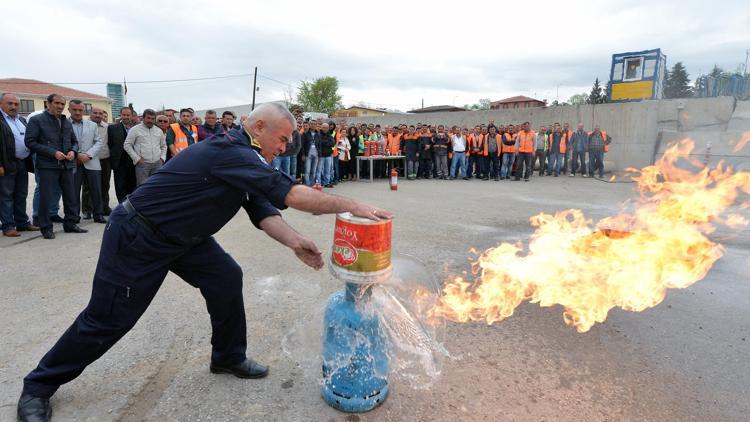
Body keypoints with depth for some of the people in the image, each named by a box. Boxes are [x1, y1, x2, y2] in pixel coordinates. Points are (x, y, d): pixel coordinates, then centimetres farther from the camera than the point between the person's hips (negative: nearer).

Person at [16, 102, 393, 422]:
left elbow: (263, 211, -4)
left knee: (226, 278, 0)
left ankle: (228, 357, 18)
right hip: (137, 239, -9)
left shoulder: (244, 160, 1)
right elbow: (289, 194, -38)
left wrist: (295, 242, -19)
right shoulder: (230, 152, -30)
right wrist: (350, 206, -34)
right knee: (107, 320, 3)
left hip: (182, 237, 9)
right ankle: (38, 387, 27)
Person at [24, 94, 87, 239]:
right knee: (45, 197, -1)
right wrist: (53, 152, -15)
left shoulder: (67, 122, 15)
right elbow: (30, 141, -8)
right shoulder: (37, 120, -2)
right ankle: (46, 227, 10)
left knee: (71, 196, 9)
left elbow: (74, 141, 21)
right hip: (48, 165, -5)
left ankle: (70, 224, 20)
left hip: (67, 165, 5)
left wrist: (73, 151, -1)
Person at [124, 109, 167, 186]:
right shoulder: (135, 130, 1)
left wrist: (162, 158, 8)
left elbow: (164, 146, 22)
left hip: (157, 164, 4)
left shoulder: (159, 131, 14)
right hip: (142, 164, -4)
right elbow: (127, 145, -1)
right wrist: (137, 158, -7)